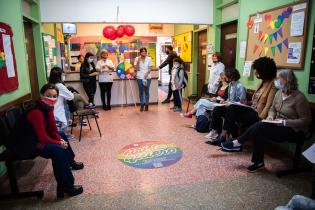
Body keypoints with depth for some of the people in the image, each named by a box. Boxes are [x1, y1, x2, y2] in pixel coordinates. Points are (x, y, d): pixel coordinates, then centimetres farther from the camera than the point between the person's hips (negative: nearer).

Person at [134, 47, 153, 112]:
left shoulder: (149, 59, 2)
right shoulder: (137, 58, 1)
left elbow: (150, 68, 1)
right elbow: (136, 68, -5)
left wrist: (147, 73, -14)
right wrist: (138, 61, -16)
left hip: (147, 77, 0)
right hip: (140, 77, 0)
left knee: (147, 91, 4)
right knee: (141, 91, 5)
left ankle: (147, 105, 13)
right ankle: (142, 105, 14)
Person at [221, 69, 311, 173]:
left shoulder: (299, 98, -17)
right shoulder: (279, 93, 4)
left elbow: (306, 120, -16)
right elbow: (272, 109, 16)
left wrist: (284, 122, -23)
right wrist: (271, 115, -7)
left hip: (294, 130, -6)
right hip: (278, 125, 7)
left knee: (260, 126, -26)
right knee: (259, 133, -23)